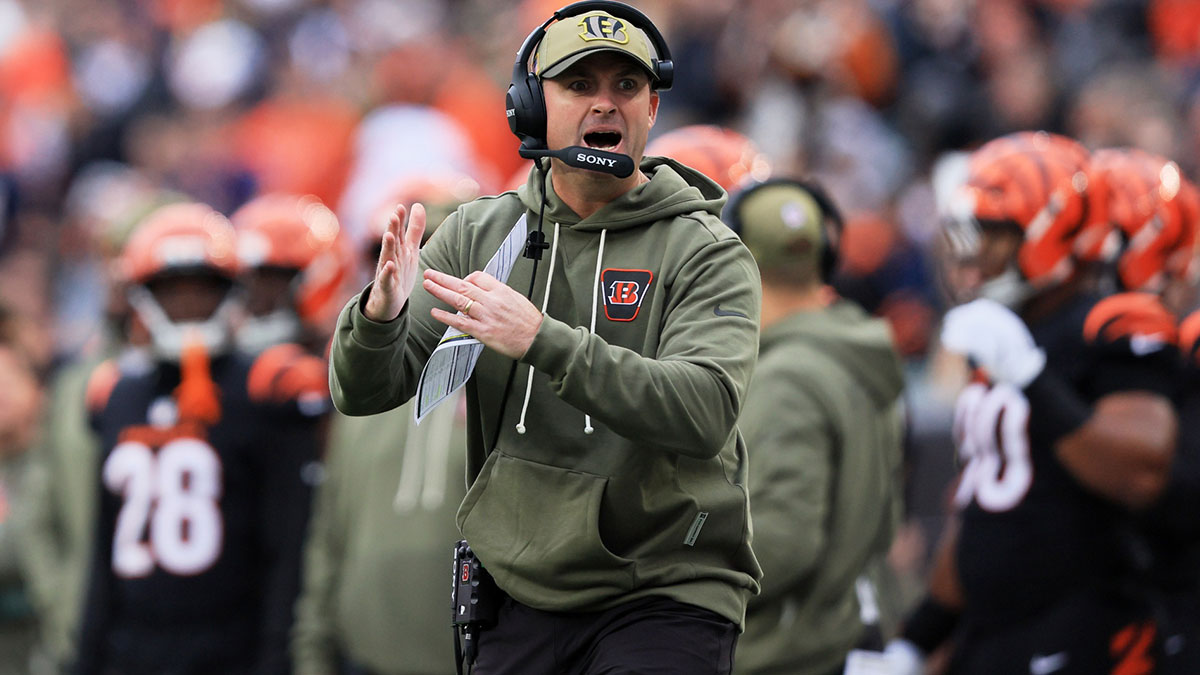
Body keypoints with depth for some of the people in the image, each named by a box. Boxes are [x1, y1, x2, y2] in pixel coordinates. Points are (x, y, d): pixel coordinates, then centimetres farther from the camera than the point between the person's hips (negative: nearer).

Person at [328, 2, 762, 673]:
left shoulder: (707, 253, -5)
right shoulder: (477, 235, 7)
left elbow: (705, 410, -23)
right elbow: (362, 392, 2)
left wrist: (541, 341, -32)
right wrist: (380, 314, -21)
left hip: (666, 598, -4)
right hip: (522, 598, 4)